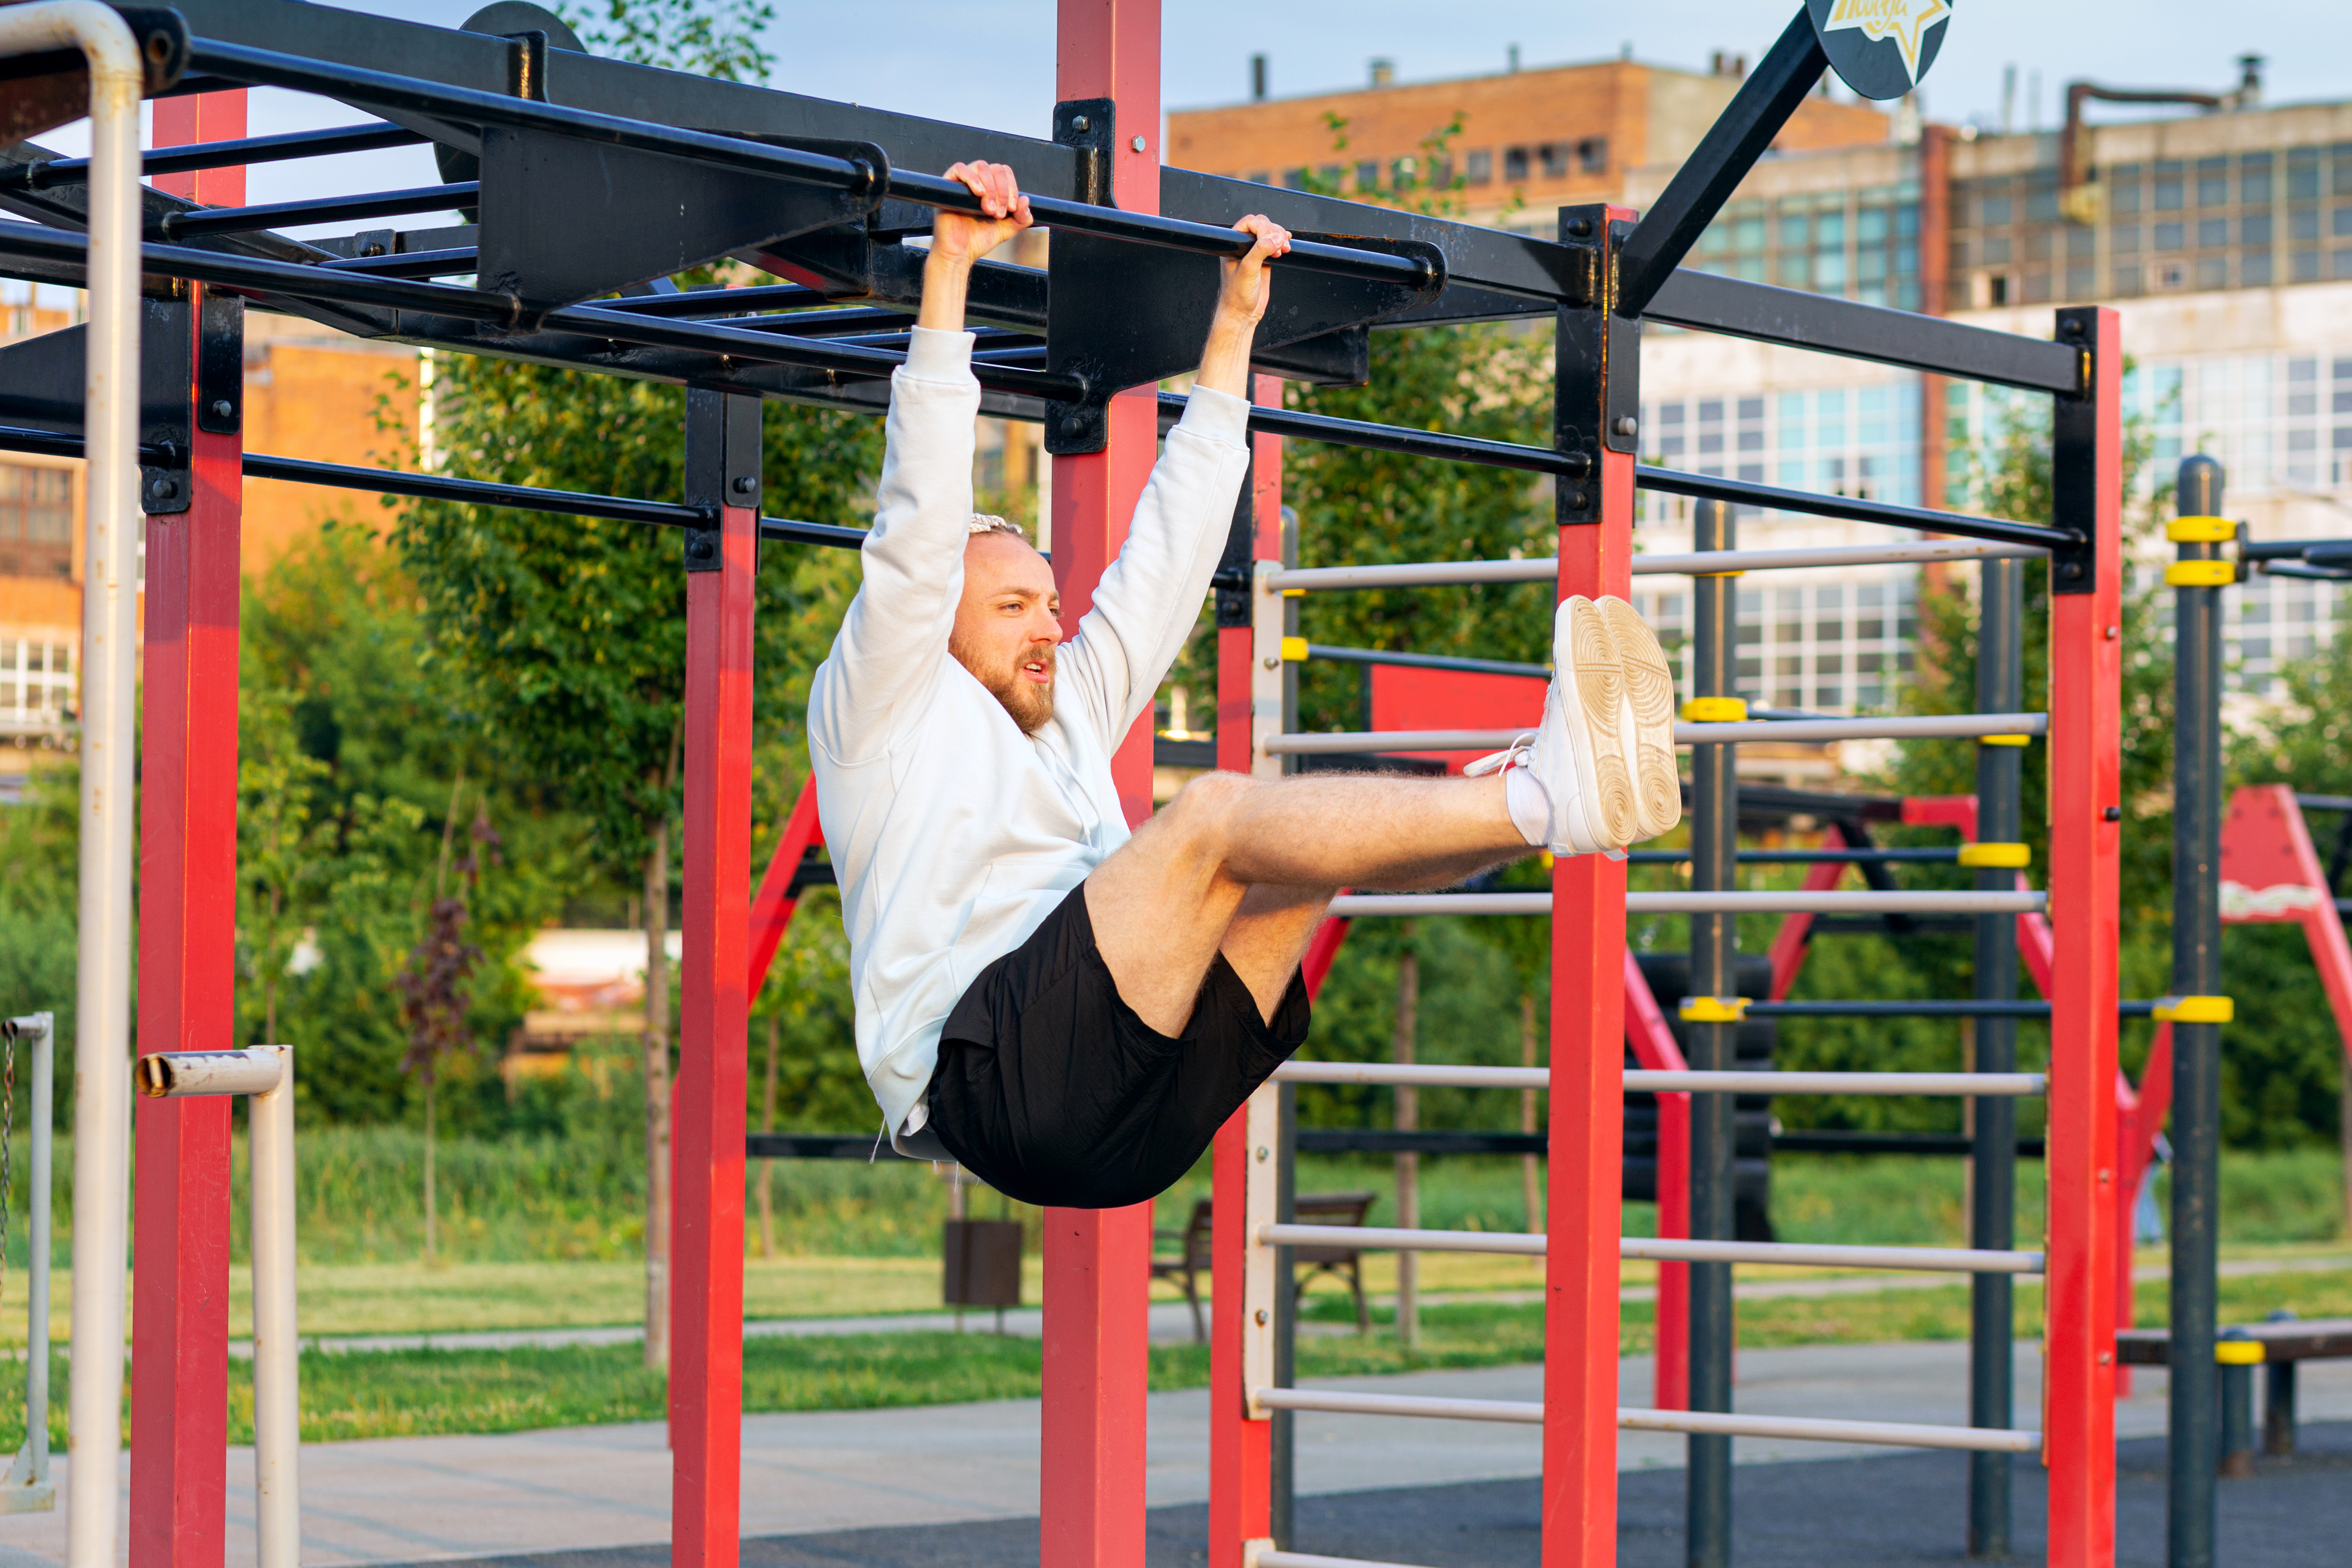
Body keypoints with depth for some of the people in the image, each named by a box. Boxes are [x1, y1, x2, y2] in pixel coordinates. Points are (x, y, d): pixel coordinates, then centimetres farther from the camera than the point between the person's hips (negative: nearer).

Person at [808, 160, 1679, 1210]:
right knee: (1214, 816, -25)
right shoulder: (877, 713, 14)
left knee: (1320, 840, -8)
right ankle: (1554, 798, -37)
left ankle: (1551, 787, -35)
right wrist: (948, 271, -1)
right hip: (989, 1080, -7)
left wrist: (1234, 328, 35)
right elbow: (916, 524, 2)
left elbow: (1167, 548, 34)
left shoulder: (1064, 718, 33)